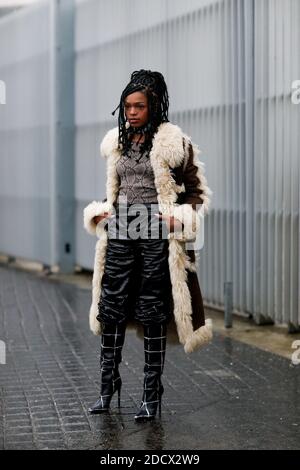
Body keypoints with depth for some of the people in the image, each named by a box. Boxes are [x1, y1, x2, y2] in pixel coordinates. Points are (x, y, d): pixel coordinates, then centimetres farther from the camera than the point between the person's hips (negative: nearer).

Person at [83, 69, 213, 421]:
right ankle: (107, 386, 15)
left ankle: (152, 395, 11)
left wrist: (176, 219, -17)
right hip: (120, 234, 5)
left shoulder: (173, 143, -6)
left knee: (152, 315, 1)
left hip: (156, 236, -5)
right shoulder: (117, 142, 11)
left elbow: (199, 194, -2)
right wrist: (100, 212, 5)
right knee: (110, 309, 4)